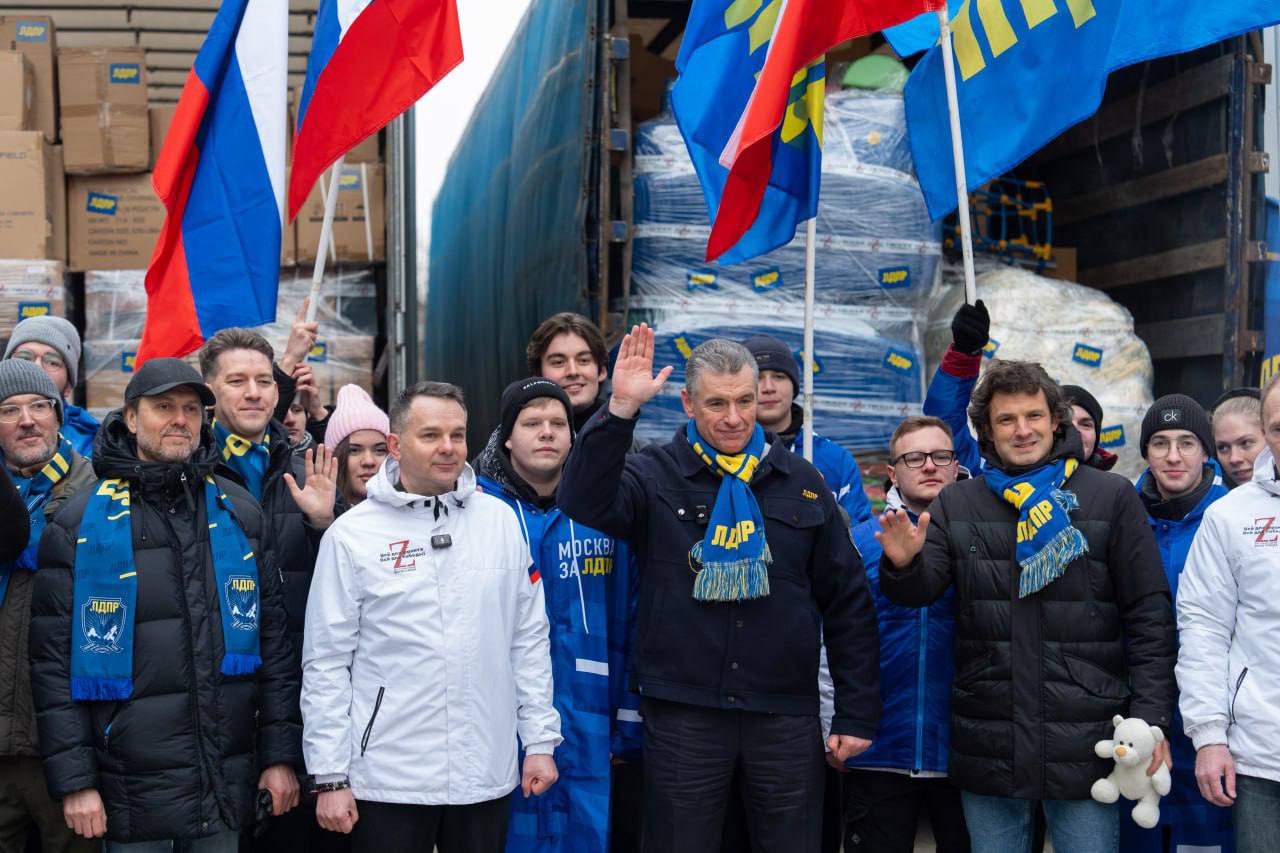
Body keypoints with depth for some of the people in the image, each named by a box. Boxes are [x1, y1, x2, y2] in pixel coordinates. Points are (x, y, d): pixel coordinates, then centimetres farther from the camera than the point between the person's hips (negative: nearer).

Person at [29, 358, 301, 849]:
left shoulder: (239, 513, 6)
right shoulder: (80, 524, -2)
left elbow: (273, 641, 7)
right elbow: (54, 662, -3)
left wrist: (280, 754, 3)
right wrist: (74, 781, -8)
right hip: (132, 787, -3)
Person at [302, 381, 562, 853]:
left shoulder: (501, 520, 3)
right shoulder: (352, 533, -5)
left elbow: (529, 638, 7)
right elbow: (327, 662, -4)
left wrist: (541, 741, 5)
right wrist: (331, 776, -5)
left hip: (487, 774, 3)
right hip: (388, 780, -2)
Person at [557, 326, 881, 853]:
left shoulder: (800, 482, 6)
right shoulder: (654, 475, 0)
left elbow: (848, 603, 8)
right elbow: (584, 503, -21)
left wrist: (856, 713, 5)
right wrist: (620, 410, -30)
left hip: (786, 714, 2)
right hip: (682, 712, -2)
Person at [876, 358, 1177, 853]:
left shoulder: (1112, 497, 0)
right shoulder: (956, 505, 7)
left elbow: (1149, 616, -1)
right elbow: (919, 591, 0)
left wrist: (1151, 718, -8)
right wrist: (903, 565, -23)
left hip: (1085, 746, -2)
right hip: (987, 747, 2)